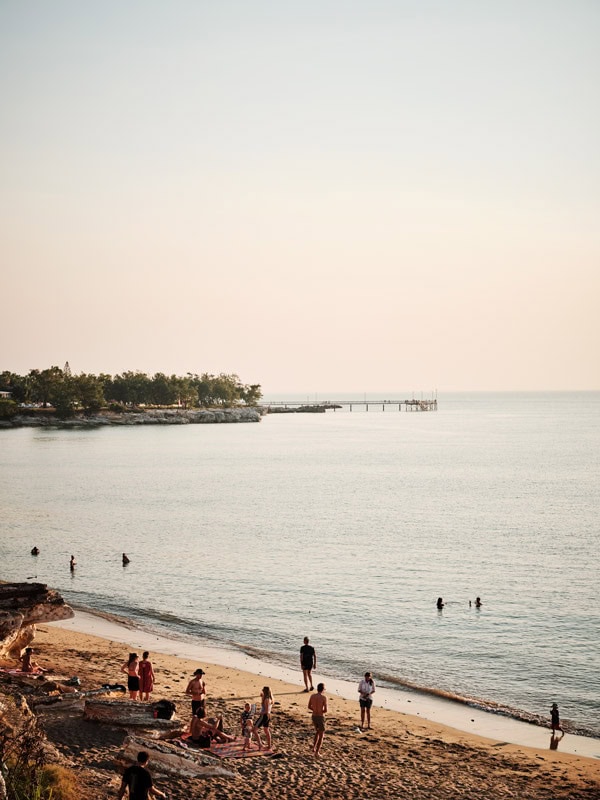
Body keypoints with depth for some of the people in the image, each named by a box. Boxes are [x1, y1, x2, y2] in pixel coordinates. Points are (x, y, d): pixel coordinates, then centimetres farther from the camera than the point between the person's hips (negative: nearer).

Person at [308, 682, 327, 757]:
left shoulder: (312, 696, -2)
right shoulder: (324, 698, -18)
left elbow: (309, 707, 10)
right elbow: (325, 710, -18)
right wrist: (322, 711, 5)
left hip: (314, 717, 5)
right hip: (321, 718, -5)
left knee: (317, 732, 30)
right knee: (321, 735, 8)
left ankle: (314, 747, 28)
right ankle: (316, 752, 3)